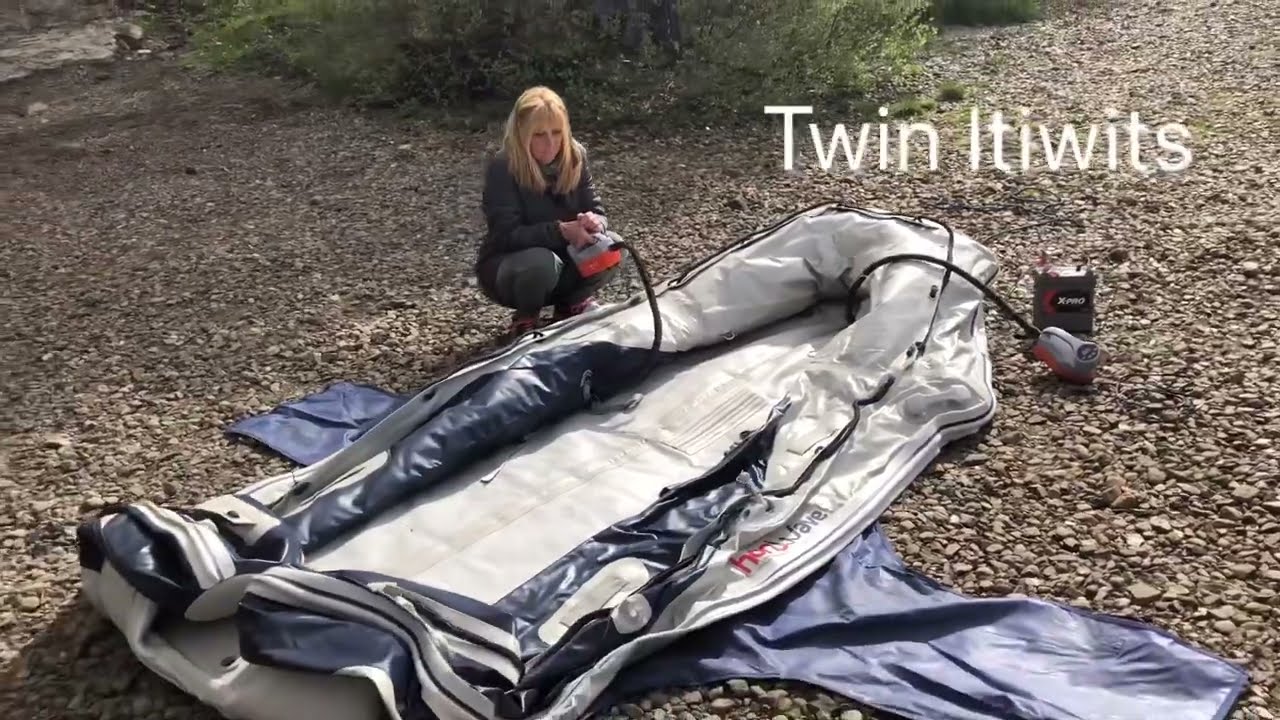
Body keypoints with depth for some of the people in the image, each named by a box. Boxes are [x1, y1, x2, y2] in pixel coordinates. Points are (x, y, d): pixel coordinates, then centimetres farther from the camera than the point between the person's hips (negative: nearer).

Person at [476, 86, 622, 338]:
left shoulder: (574, 157, -8)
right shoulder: (502, 167, -22)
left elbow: (598, 212, -7)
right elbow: (508, 234, -27)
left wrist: (595, 223, -33)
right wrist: (561, 231, -39)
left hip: (562, 257, 4)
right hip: (506, 266, -4)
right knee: (541, 262, -38)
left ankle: (570, 305, 5)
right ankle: (526, 319, -5)